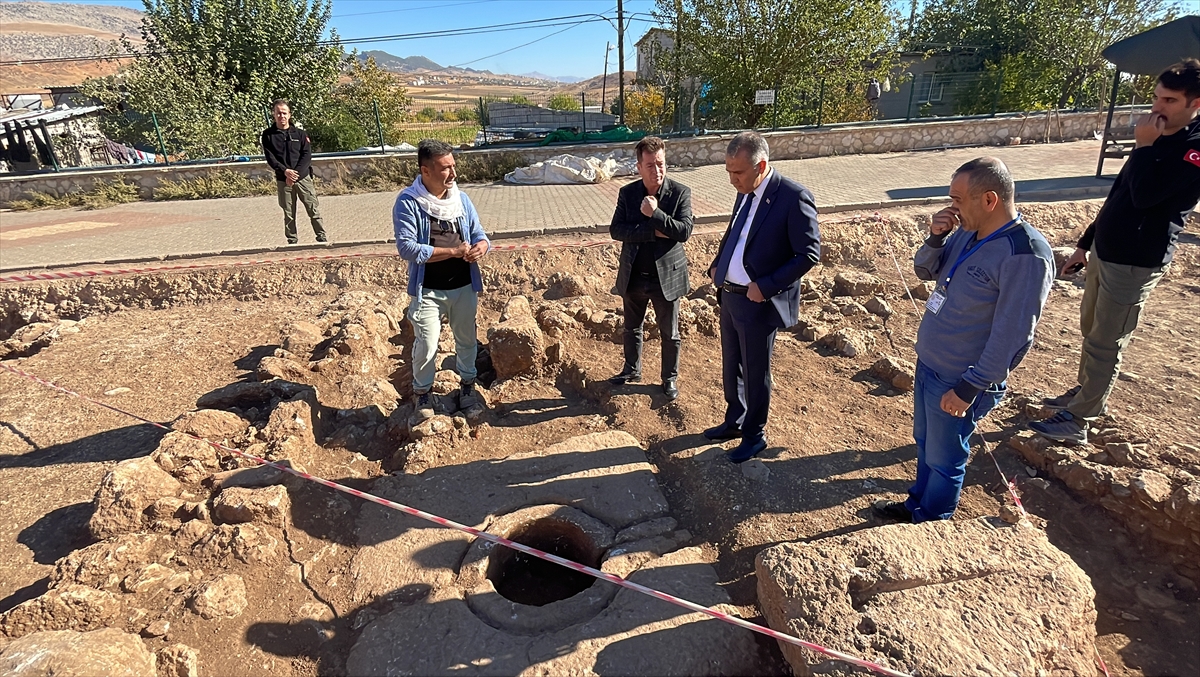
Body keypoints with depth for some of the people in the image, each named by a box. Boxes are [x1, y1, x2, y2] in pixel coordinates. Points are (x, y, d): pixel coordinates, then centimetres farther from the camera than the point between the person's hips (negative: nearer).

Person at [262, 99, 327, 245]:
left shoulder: (300, 133, 5)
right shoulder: (268, 135, 5)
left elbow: (307, 155, -3)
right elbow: (270, 157, -2)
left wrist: (296, 172, -14)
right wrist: (285, 171, -17)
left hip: (303, 177, 0)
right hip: (283, 180, 0)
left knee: (314, 209, -2)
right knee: (288, 213, 5)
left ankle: (322, 236, 6)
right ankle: (291, 240, 14)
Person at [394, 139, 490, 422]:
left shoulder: (461, 198, 1)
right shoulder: (408, 202, -15)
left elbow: (479, 234, 5)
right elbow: (407, 247, -22)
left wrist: (481, 246, -20)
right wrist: (453, 251, -24)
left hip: (464, 286, 4)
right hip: (428, 290, -4)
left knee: (467, 339, 17)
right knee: (426, 345, 0)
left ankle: (468, 384, 40)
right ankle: (422, 393, 26)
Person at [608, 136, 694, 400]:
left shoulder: (680, 193, -10)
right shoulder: (627, 193, -3)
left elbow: (684, 231, -18)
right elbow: (616, 230, -12)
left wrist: (654, 214, -25)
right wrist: (652, 232, -21)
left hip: (666, 276, -2)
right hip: (633, 276, 3)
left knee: (669, 333, 12)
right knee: (632, 328, 20)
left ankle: (670, 378, 32)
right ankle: (632, 370, 42)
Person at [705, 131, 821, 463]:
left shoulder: (794, 197, -18)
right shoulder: (745, 193, 5)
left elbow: (809, 254, -17)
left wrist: (765, 286, -22)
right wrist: (717, 265, 4)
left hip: (760, 303, -7)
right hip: (729, 296, 7)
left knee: (755, 373, 9)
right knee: (731, 367, 21)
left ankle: (754, 436, 29)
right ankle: (734, 421, 42)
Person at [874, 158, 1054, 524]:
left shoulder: (1026, 256, -25)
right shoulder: (967, 233, -1)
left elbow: (1012, 336, -24)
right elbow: (925, 271, 11)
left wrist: (969, 388, -19)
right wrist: (936, 237, -9)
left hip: (959, 380, -7)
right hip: (928, 362, 8)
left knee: (943, 458, 13)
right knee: (924, 442, 24)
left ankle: (930, 524, 35)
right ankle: (918, 504, 45)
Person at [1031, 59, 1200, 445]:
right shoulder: (1160, 140, 13)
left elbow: (1144, 194, -28)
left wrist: (1143, 145, -18)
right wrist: (1085, 244, 18)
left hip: (1135, 264, -9)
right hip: (1105, 252, 9)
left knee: (1105, 343, -2)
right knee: (1090, 329, 19)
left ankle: (1077, 421, 8)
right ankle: (1085, 393, 36)